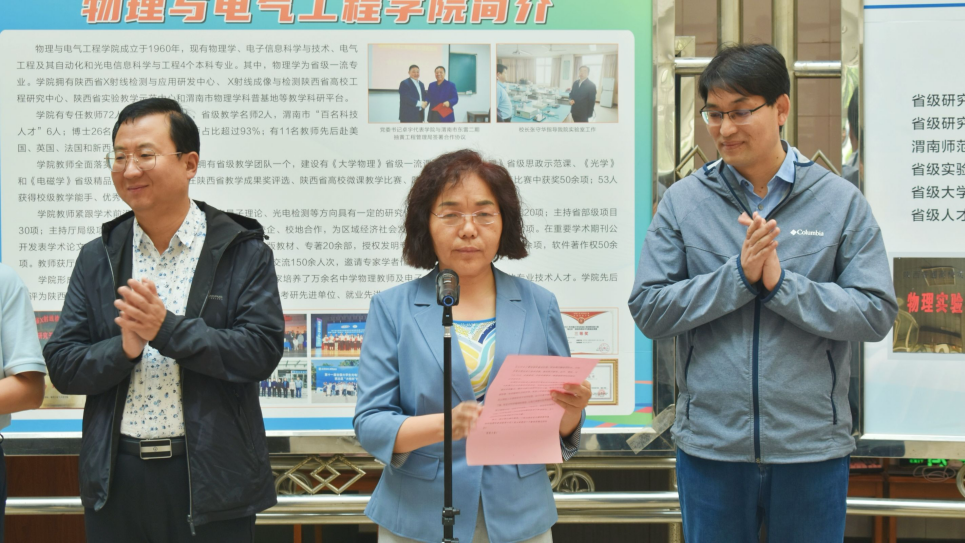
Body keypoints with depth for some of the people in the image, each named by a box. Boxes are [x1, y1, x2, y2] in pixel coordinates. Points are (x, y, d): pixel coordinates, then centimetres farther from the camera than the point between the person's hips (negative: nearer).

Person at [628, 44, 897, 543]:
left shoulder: (840, 201, 0)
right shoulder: (683, 201, 1)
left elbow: (877, 314, -6)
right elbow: (648, 310, -5)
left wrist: (781, 282, -17)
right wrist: (739, 275, -16)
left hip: (812, 447, 0)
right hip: (709, 445, 1)